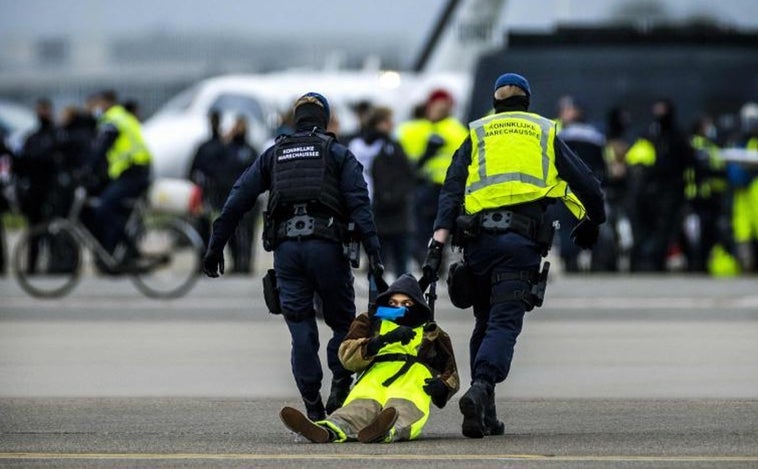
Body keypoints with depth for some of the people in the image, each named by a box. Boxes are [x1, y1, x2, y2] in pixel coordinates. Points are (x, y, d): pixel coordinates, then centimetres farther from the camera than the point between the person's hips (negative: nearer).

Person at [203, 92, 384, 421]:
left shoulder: (274, 155, 19)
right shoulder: (338, 154, 12)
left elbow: (237, 201, 14)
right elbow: (359, 204, -2)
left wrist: (215, 247, 15)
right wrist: (372, 249, -9)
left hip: (285, 246, 2)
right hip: (326, 243, -2)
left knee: (301, 330, 4)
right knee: (342, 322, 11)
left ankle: (314, 409, 0)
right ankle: (340, 387, -9)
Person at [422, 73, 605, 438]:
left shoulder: (477, 135, 19)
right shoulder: (545, 134, 18)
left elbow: (451, 192, 6)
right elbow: (588, 186, 17)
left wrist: (437, 244, -2)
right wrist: (591, 222, 36)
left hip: (478, 237, 2)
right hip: (523, 239, -2)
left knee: (484, 323, 16)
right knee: (505, 322, -9)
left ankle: (485, 415, 11)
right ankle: (481, 389, -35)